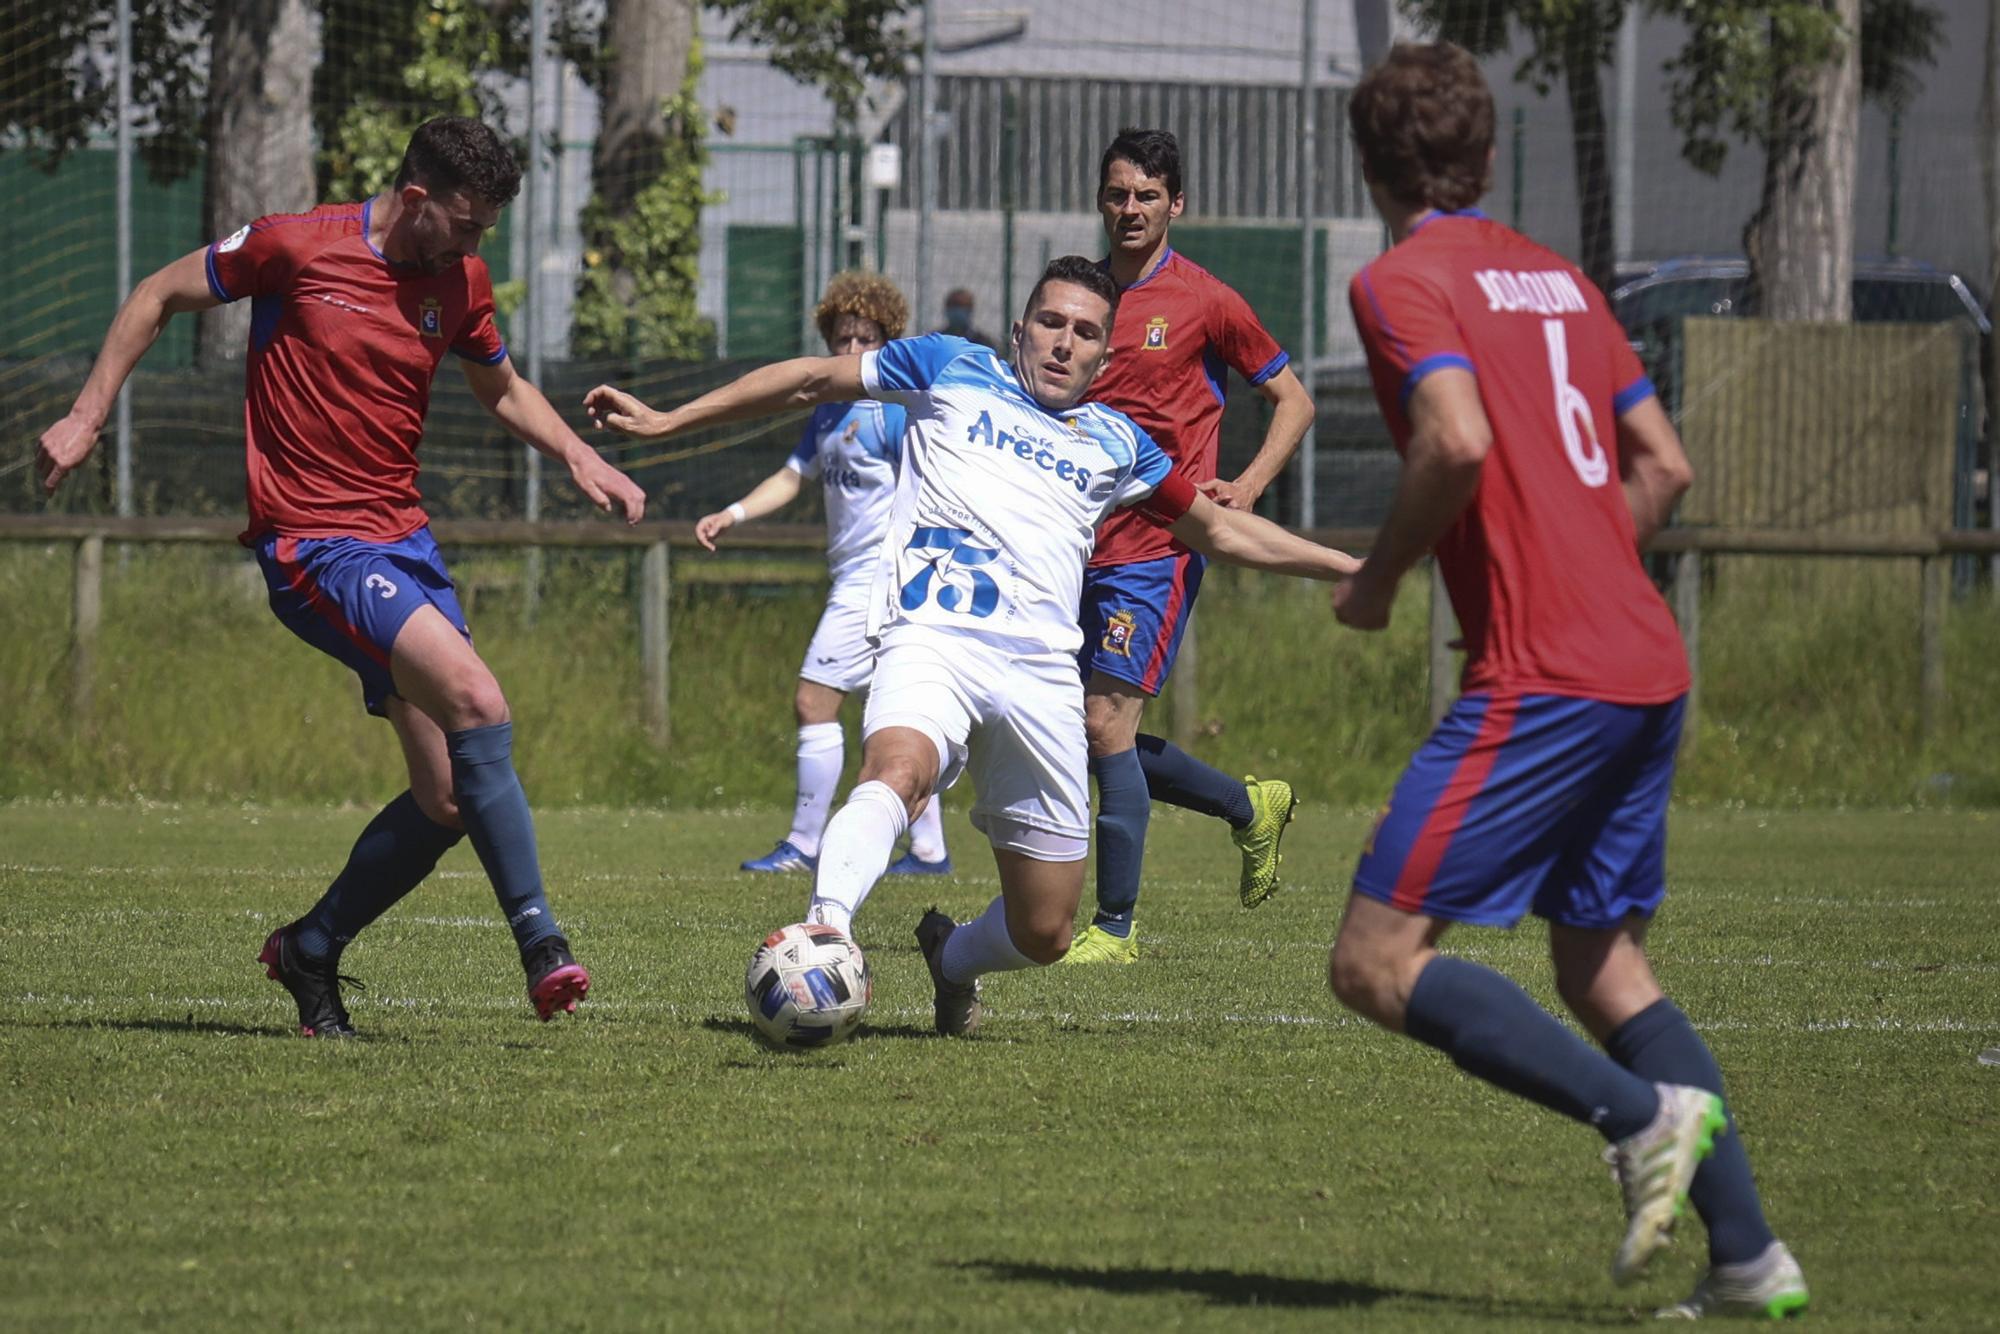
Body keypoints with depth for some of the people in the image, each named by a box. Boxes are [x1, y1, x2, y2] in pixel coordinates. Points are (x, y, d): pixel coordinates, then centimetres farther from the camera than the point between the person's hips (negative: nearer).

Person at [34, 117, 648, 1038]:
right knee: (477, 700, -26)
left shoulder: (460, 281, 8)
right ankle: (539, 941, -24)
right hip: (311, 543, -7)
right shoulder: (296, 246, -9)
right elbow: (158, 297, 4)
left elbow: (502, 389, 26)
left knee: (449, 799, 2)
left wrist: (577, 456, 9)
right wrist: (87, 417, -1)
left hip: (404, 537, 7)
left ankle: (311, 951, 22)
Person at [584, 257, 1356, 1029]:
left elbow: (1220, 531, 33)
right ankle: (826, 927, -59)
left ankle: (951, 960, 34)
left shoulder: (1115, 444, 24)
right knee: (897, 770, -39)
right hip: (930, 640, -3)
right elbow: (813, 381, 22)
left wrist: (1348, 567, 29)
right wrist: (666, 421, 20)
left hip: (1040, 671, 3)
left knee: (1043, 934, 2)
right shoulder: (954, 371, 18)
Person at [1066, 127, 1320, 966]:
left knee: (1106, 721, -14)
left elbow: (1292, 399, 4)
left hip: (1157, 545, -6)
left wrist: (1248, 487, -10)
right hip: (1082, 545, 7)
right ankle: (1252, 809, 32)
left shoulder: (1204, 301, -3)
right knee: (1098, 733, 9)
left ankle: (1115, 928, -7)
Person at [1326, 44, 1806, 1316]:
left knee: (1379, 962, -5)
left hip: (1540, 682, -8)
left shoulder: (1402, 281, -5)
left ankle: (1644, 1115, -17)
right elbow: (1664, 466, 19)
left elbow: (1457, 440, -21)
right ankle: (1749, 1254, 8)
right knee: (1603, 965, 17)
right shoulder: (1559, 277, 18)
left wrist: (1379, 577, -6)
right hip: (1650, 667, 8)